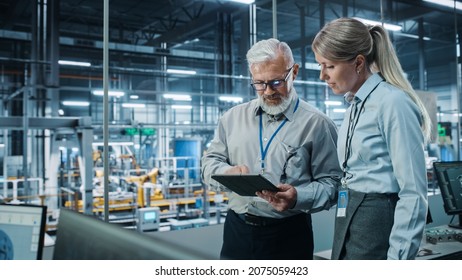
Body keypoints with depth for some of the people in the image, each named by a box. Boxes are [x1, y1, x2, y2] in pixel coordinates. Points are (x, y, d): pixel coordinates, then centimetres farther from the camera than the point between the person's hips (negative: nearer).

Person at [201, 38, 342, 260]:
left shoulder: (316, 124, -4)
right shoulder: (233, 117, 8)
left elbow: (331, 183, -7)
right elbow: (209, 162, 9)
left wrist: (298, 198, -25)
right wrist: (227, 172, -13)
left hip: (288, 236, -3)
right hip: (236, 231, 3)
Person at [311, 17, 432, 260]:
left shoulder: (393, 103, -14)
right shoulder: (355, 106, 11)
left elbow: (413, 193, -16)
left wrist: (398, 256, -16)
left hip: (377, 224, -8)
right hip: (349, 222, 8)